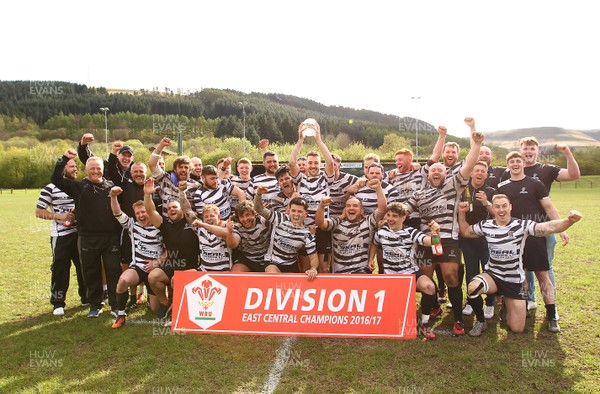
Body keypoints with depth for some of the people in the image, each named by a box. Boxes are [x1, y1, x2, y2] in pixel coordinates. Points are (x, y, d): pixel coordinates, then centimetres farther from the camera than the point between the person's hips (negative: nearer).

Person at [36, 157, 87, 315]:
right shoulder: (50, 188, -5)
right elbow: (39, 212, -5)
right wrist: (59, 216, -16)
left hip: (80, 233, 5)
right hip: (61, 236, -5)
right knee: (60, 269, 0)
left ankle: (86, 297, 27)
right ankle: (58, 303, 13)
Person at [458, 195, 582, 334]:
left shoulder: (522, 225, -13)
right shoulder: (485, 225, -4)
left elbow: (550, 227, -26)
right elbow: (465, 232, 12)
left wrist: (569, 220, -45)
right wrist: (461, 213, -2)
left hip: (514, 281, -1)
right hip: (493, 275, 1)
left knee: (517, 329, 2)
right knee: (473, 287, -35)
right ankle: (481, 322, -5)